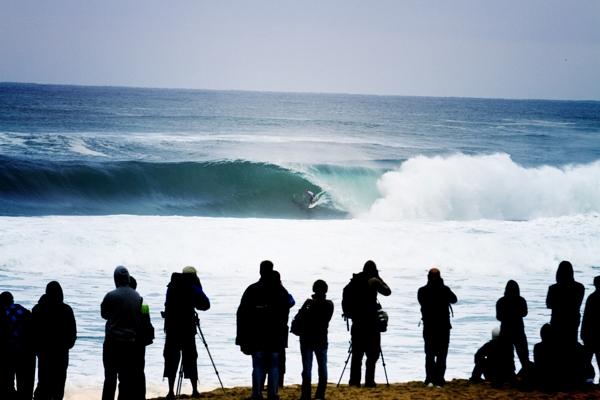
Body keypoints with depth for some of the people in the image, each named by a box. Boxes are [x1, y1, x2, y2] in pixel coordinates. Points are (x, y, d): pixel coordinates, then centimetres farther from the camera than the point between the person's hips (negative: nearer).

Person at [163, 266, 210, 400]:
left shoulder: (172, 286, 9)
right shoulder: (192, 288, -5)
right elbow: (205, 305, 0)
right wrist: (199, 287, 7)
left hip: (171, 328, 3)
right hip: (187, 328, -3)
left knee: (171, 359, 4)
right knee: (190, 359, 6)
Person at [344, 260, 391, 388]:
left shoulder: (354, 281, 8)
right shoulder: (373, 281, -8)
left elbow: (346, 302, 8)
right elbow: (387, 291, 4)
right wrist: (378, 277, 9)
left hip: (356, 321, 5)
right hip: (370, 321, -5)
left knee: (357, 352, 10)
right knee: (372, 353, 0)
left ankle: (354, 380, 10)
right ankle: (369, 381, -4)